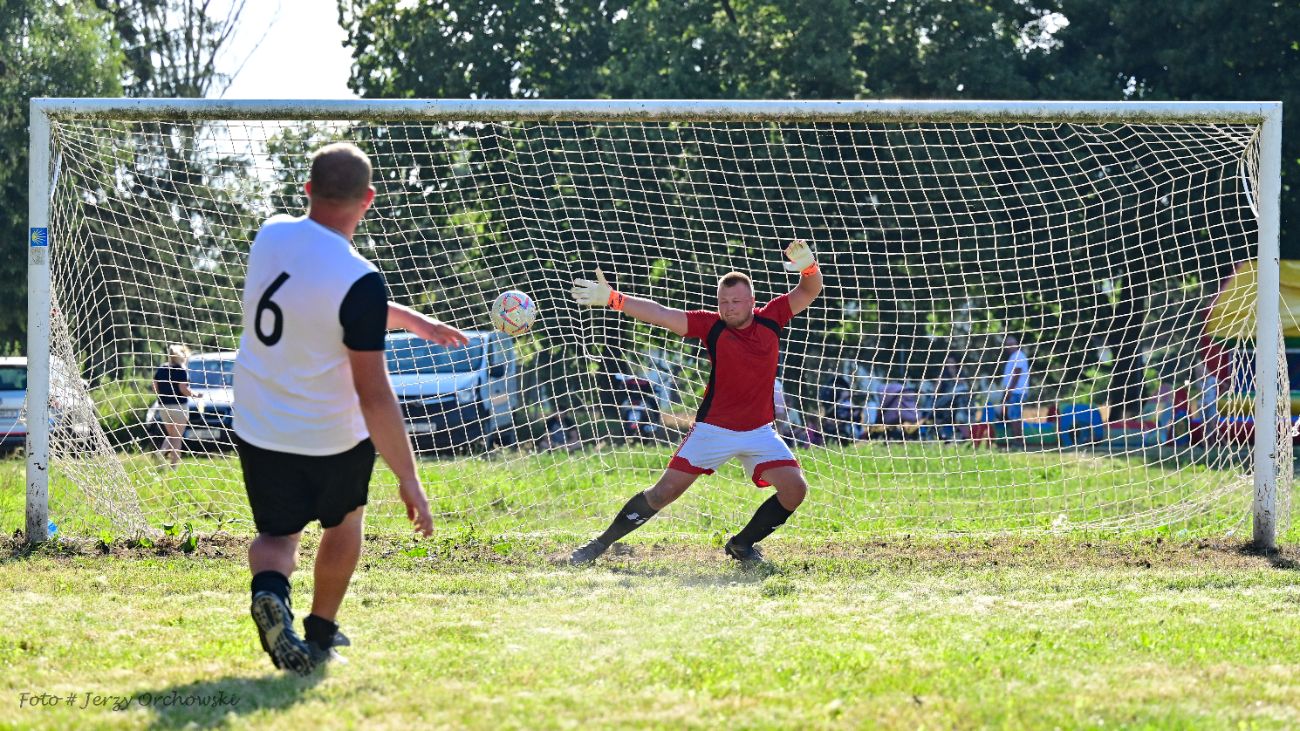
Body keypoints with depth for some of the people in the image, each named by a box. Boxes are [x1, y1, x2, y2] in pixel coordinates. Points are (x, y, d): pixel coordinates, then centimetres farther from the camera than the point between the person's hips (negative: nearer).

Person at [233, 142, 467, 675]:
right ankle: (320, 636, 32)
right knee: (343, 522, 25)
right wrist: (409, 479, -19)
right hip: (334, 440, -4)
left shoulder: (271, 236, -6)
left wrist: (410, 319, 21)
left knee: (277, 534, 15)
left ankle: (269, 586, -18)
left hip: (258, 428, 4)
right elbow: (374, 395, -25)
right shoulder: (359, 280, -26)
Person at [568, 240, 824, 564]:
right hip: (713, 428, -2)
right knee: (663, 492, -4)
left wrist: (808, 266, -26)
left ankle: (742, 544, 8)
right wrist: (612, 298, -27)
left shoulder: (770, 319, -3)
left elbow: (810, 291, -2)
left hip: (759, 431, 2)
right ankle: (600, 544, 10)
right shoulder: (711, 325, -9)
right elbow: (659, 313, -16)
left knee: (795, 489, -12)